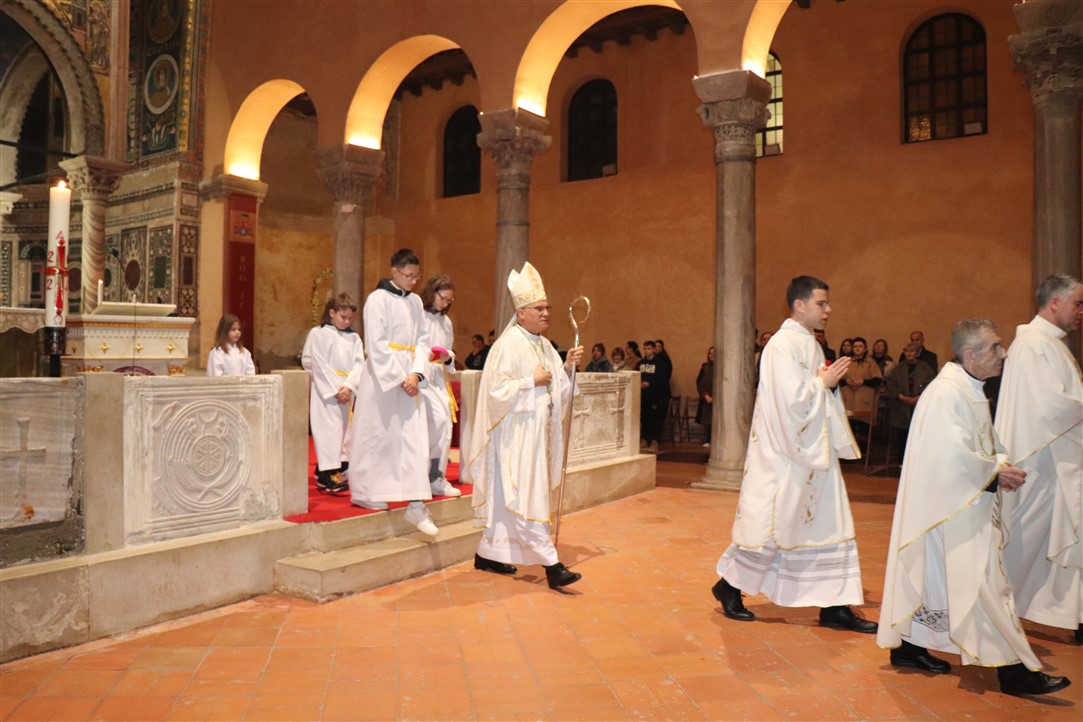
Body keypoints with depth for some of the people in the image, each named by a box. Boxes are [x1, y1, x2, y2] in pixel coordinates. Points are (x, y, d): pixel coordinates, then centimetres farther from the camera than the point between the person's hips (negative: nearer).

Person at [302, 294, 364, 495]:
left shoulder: (353, 338, 11)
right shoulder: (318, 334, 0)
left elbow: (359, 364, 3)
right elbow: (319, 365, -6)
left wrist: (348, 386, -12)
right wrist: (335, 389, -11)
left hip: (347, 392, 5)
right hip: (325, 392, -5)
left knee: (345, 430, 7)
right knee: (329, 430, -9)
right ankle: (329, 474, -10)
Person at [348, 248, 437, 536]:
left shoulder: (415, 302, 11)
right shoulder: (378, 299, -8)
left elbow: (422, 340, 9)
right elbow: (377, 345, -13)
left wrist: (416, 373, -7)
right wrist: (399, 378, -16)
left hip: (409, 378, 6)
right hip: (382, 379, -5)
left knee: (415, 437, -2)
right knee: (378, 437, 4)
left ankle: (416, 505, -1)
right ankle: (364, 493, 22)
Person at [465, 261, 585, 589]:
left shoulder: (544, 345, 13)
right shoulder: (508, 345, -13)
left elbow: (558, 387, 16)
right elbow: (496, 390, -19)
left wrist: (568, 366, 0)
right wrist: (532, 381, -17)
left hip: (536, 433, 9)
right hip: (516, 435, -9)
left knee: (509, 498, 15)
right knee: (527, 498, -7)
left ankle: (488, 554, 26)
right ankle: (550, 564, -6)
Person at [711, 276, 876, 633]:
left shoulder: (810, 344, 12)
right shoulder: (782, 345, -17)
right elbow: (791, 399, -24)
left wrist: (830, 382, 0)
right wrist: (824, 382, -12)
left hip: (814, 451, 9)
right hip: (784, 454, -9)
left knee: (830, 524, 9)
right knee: (768, 523, 2)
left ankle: (835, 607, 17)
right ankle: (729, 586, 21)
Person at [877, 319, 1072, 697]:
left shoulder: (970, 389, 12)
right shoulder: (946, 393, -21)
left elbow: (984, 442, 18)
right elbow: (952, 455, -25)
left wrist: (1001, 465, -1)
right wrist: (995, 472, -13)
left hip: (968, 508, 10)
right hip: (951, 510, -10)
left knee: (934, 577, 16)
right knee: (982, 584, -4)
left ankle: (908, 648, 27)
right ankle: (1014, 670, 5)